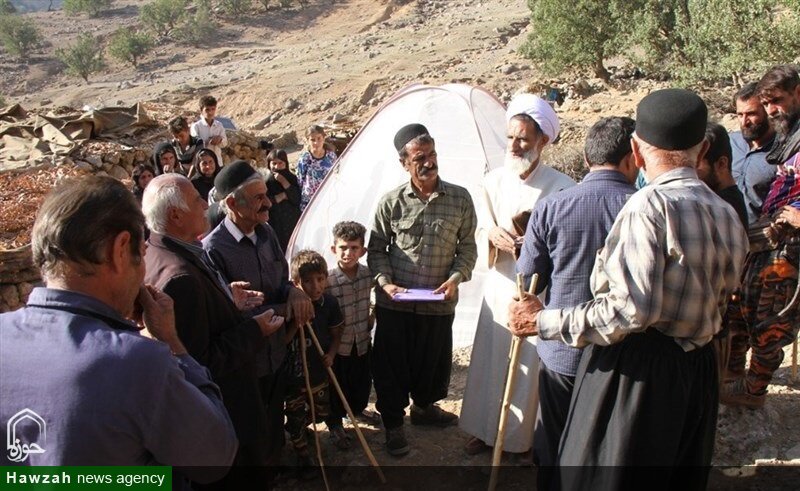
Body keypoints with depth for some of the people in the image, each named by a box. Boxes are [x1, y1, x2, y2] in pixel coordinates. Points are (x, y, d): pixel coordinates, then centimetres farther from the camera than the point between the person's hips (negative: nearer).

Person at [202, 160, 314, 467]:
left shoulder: (265, 232, -2)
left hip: (277, 354, 7)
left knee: (274, 422, 28)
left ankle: (274, 461, 52)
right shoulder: (213, 250, -25)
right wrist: (282, 310, -18)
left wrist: (295, 293, -14)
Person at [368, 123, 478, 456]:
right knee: (391, 364, 8)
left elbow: (467, 247, 4)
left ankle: (424, 406, 44)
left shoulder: (460, 199, -3)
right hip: (394, 304, -1)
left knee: (434, 361, 16)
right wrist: (385, 282, -11)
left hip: (439, 303, 1)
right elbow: (376, 249, 4)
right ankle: (393, 423, 28)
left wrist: (455, 279, -11)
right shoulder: (391, 202, -5)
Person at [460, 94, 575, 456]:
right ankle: (485, 429, 31)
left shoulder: (560, 187, -13)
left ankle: (522, 437, 26)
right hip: (500, 285, 4)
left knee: (530, 363, 6)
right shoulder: (494, 180, 1)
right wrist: (494, 235, -15)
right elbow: (482, 229, 7)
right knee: (489, 359, 13)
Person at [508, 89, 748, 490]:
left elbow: (632, 310, -26)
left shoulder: (651, 205, -19)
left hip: (635, 374, -8)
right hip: (698, 372, 9)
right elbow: (718, 301, 15)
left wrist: (544, 322, -18)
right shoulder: (729, 217, 7)